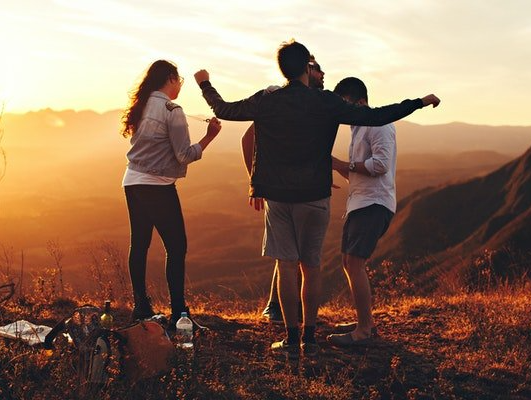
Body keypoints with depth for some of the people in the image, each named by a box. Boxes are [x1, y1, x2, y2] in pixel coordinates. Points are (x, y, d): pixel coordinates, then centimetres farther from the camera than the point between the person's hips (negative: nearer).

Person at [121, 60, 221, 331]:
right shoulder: (172, 110, -11)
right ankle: (178, 313, -4)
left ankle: (141, 307, 19)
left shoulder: (141, 107, 11)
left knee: (139, 245, 12)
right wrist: (210, 136, -7)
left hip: (133, 183, 8)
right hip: (158, 186, -8)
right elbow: (185, 155, -14)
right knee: (176, 247, -2)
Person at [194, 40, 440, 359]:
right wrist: (420, 103, -2)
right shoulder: (325, 102, -9)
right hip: (314, 196, -1)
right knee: (311, 268, 8)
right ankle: (309, 339, 14)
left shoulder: (265, 101, -2)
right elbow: (376, 117, -12)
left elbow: (224, 110, 12)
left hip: (277, 196, 1)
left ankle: (292, 340, 7)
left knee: (286, 266, 5)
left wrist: (205, 84, 31)